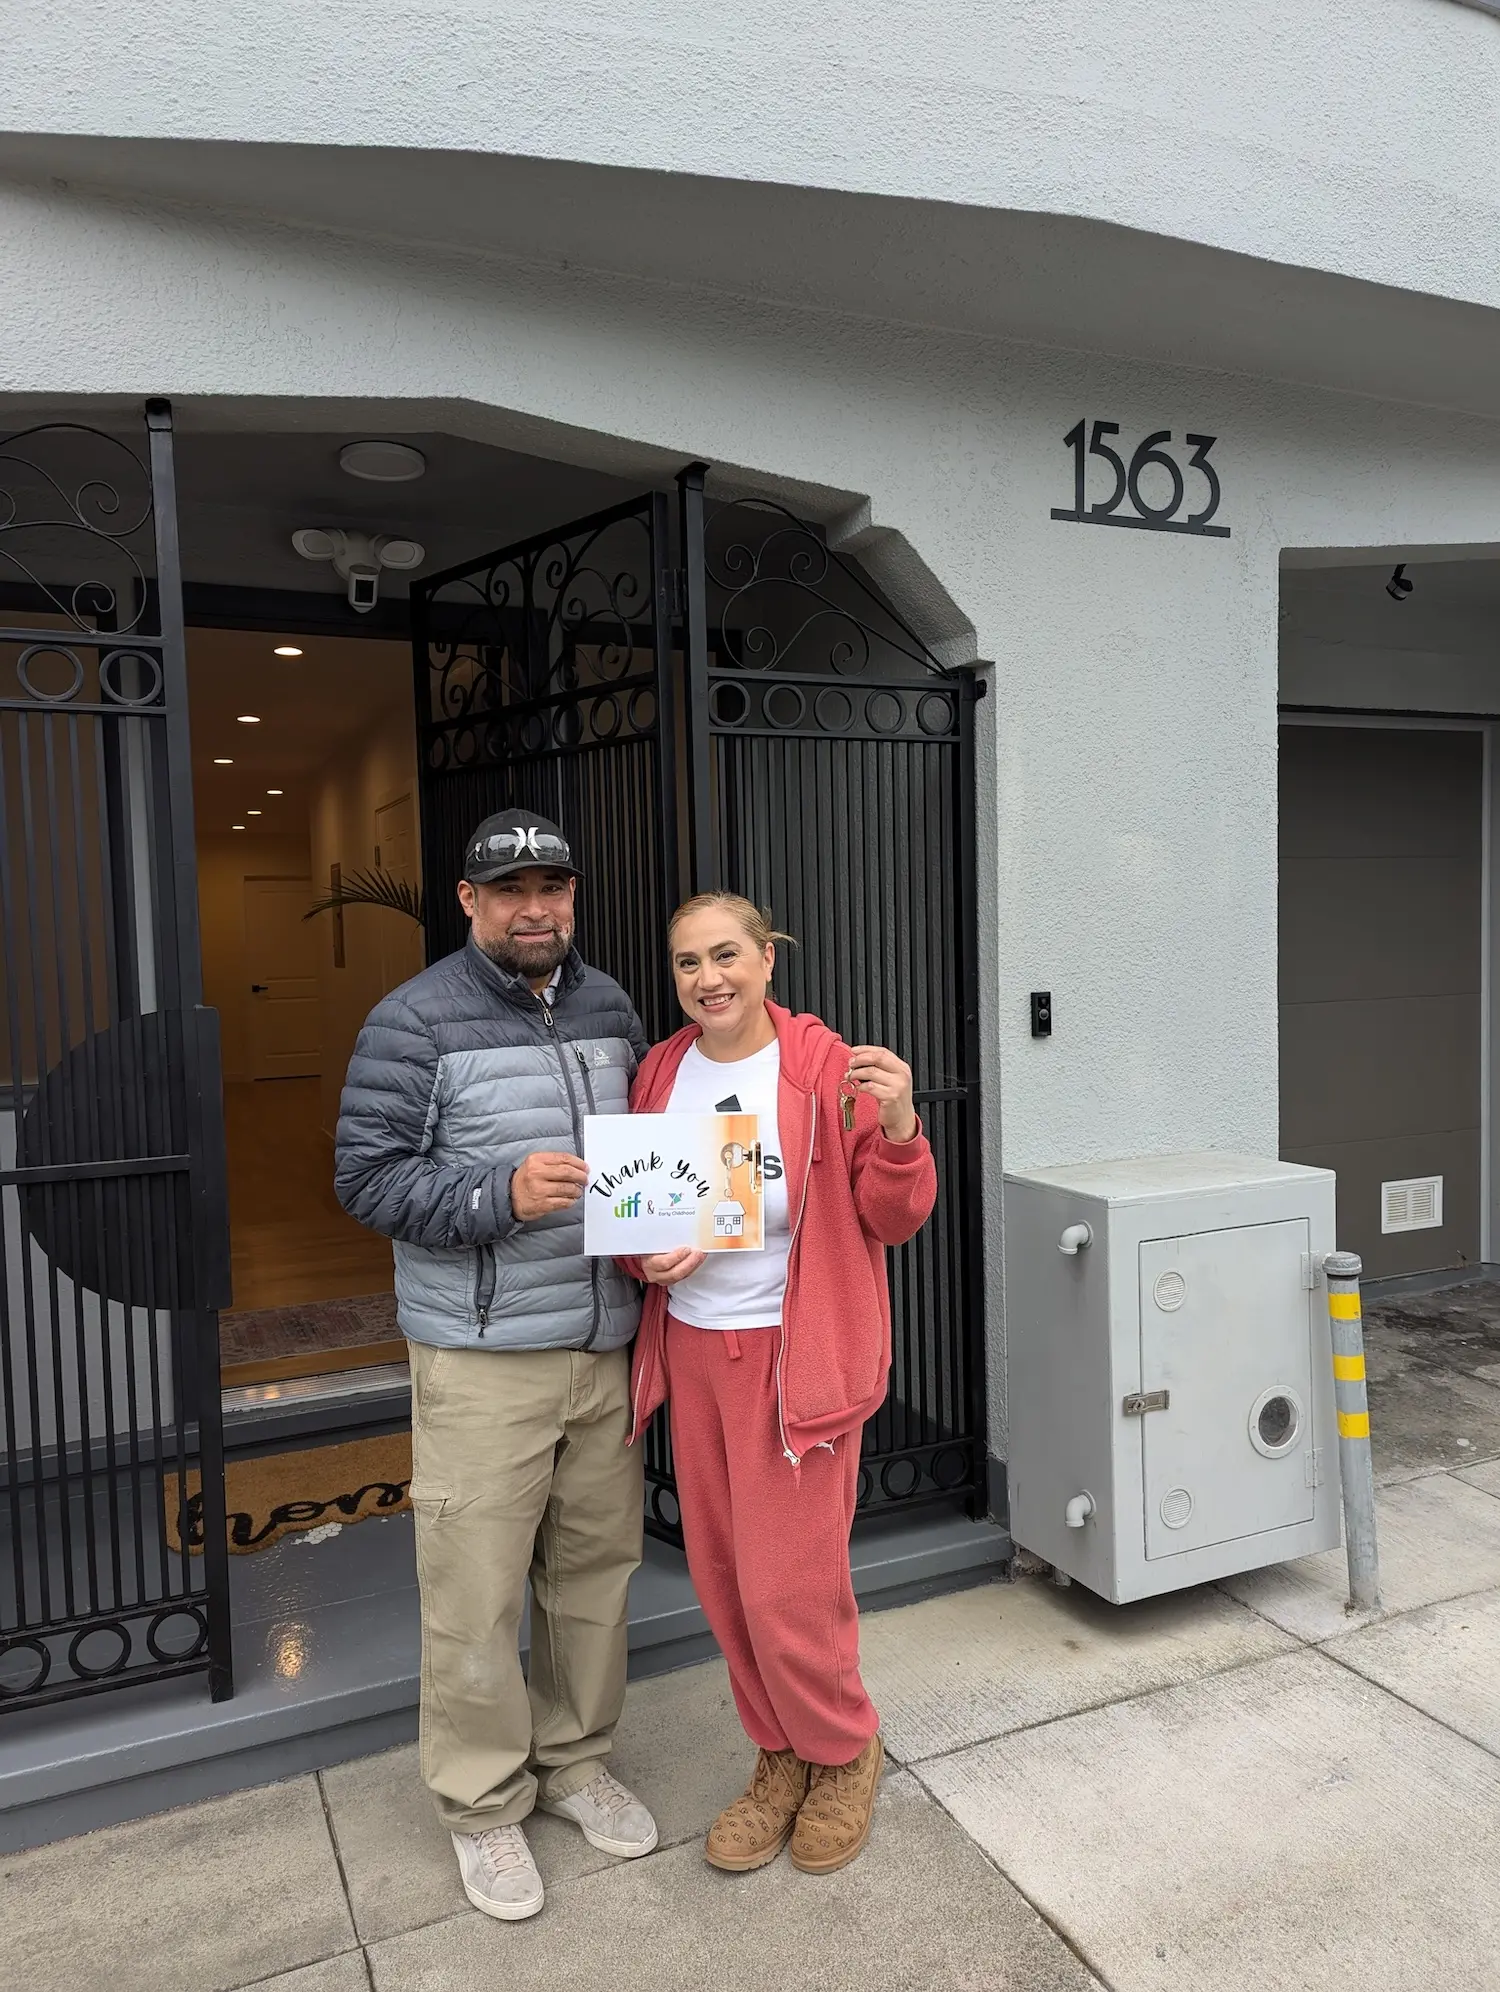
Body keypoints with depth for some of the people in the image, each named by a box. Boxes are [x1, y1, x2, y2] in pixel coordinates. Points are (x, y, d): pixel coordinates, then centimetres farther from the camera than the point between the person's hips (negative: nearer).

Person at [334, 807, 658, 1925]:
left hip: (605, 1349, 5)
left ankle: (575, 1761, 38)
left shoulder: (609, 1008, 10)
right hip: (482, 1361, -5)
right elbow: (368, 1176, -11)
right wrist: (502, 1196, -23)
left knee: (597, 1566, 16)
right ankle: (484, 1804, 27)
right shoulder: (416, 1020, -7)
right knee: (478, 1592, 4)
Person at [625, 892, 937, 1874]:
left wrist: (899, 1129, -26)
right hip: (691, 1350, 5)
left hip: (796, 1355, -5)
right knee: (722, 1579, 15)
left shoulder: (827, 1068, -12)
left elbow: (894, 1220, -8)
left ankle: (844, 1753, 31)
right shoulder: (661, 1073, 2)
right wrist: (644, 1257, -8)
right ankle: (783, 1757, 39)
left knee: (787, 1589, -1)